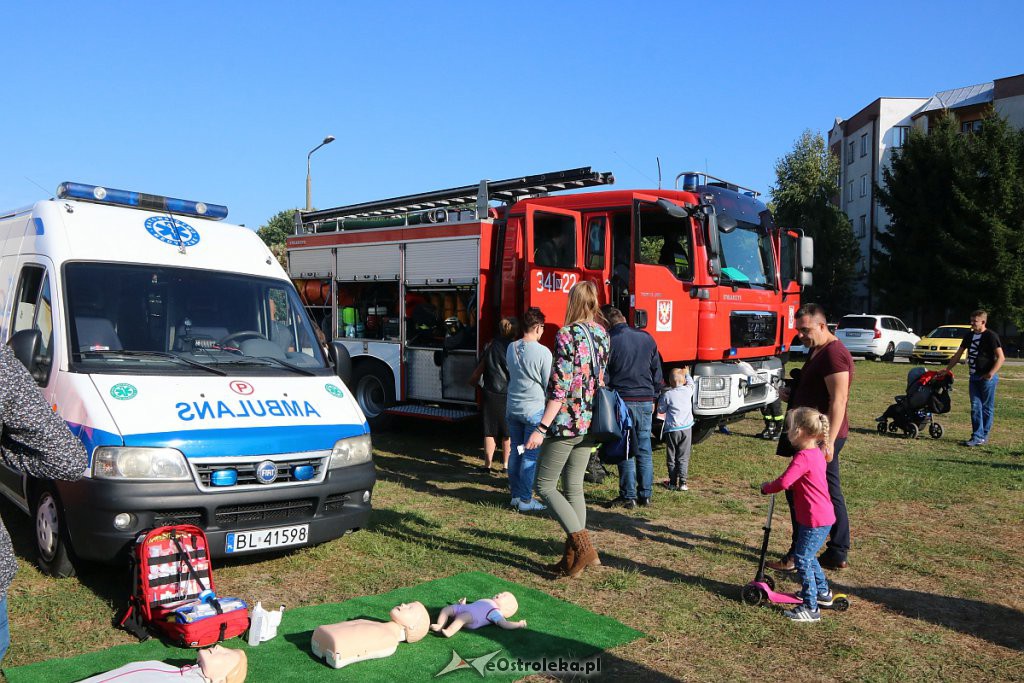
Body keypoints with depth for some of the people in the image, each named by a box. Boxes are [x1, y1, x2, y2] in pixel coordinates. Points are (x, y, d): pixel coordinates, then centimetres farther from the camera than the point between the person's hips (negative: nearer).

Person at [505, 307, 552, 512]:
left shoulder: (511, 348, 3)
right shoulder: (543, 352, -15)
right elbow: (549, 384, -9)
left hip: (513, 408, 6)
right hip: (534, 410, -6)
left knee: (516, 451, 14)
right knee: (531, 455, 0)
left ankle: (516, 495, 22)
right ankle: (525, 500, 4)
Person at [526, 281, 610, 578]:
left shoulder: (568, 334, -15)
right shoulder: (602, 335, 7)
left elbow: (560, 387, -20)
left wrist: (542, 428, -20)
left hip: (566, 422, -7)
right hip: (590, 424, 8)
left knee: (545, 485, 4)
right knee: (574, 487, 14)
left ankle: (583, 546, -3)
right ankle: (573, 556, 19)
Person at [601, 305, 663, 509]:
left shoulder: (609, 341, -8)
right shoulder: (647, 338, 7)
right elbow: (657, 372, 13)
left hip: (622, 401, -4)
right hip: (646, 401, 4)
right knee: (644, 450, 11)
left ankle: (628, 497, 7)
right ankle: (645, 496, 16)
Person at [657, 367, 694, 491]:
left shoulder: (667, 395, -8)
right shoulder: (688, 391, 0)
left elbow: (660, 410, 2)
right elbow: (691, 383, 24)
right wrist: (686, 373, 40)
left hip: (672, 429, -2)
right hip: (686, 428, 2)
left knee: (671, 457, 9)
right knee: (683, 457, 5)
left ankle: (673, 482, 12)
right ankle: (682, 483, -1)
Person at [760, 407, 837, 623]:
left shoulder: (803, 457, -22)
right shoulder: (817, 453, 9)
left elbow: (784, 483, -27)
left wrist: (766, 488, -11)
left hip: (815, 520, -10)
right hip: (823, 516, 10)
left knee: (802, 559, -5)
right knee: (808, 556, 25)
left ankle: (811, 608, -1)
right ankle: (822, 593, 40)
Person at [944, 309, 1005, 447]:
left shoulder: (991, 336, -9)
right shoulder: (970, 336, 12)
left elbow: (1001, 357, -14)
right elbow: (958, 354, 19)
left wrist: (991, 373, -23)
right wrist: (947, 369, 16)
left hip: (987, 378, -6)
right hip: (974, 377, 7)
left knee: (987, 407, 2)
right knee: (975, 407, 3)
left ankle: (983, 436, 8)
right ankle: (977, 436, 4)